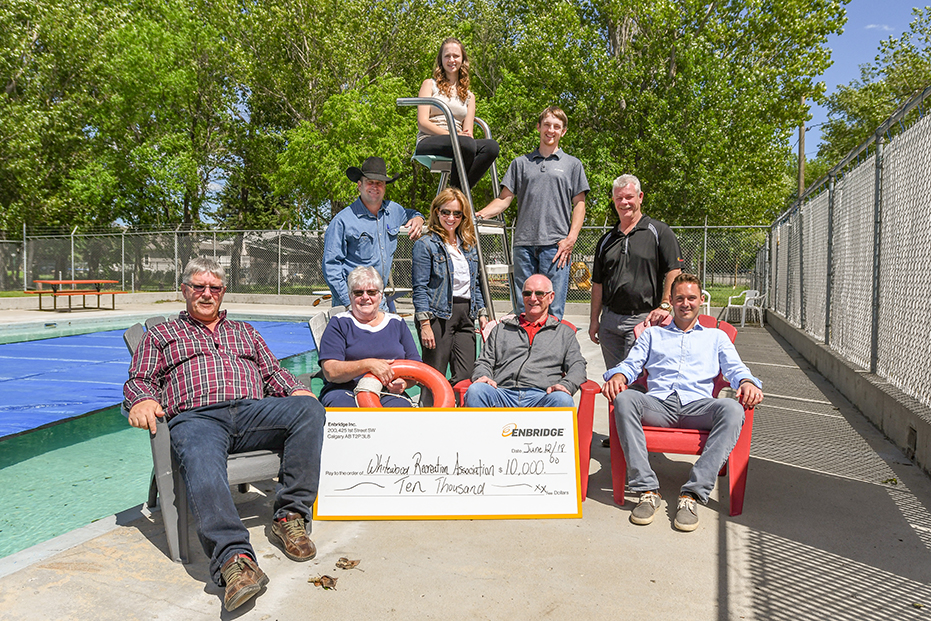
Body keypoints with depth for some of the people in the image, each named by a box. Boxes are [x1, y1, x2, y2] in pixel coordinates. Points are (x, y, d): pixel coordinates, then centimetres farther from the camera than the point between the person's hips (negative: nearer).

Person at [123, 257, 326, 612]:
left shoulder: (245, 332, 35)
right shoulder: (160, 335, 29)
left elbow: (273, 374, 27)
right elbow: (139, 380, 17)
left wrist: (296, 391, 4)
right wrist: (143, 400, -8)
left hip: (253, 410, 3)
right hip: (196, 416, -2)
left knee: (309, 409, -29)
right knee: (202, 461, -40)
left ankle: (290, 517, -27)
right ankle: (234, 558, -53)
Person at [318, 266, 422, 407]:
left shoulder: (397, 324, 19)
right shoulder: (339, 324, 9)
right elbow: (330, 372, -4)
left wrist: (404, 382, -6)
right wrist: (369, 364, -17)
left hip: (388, 394, 2)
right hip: (345, 392, -2)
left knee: (400, 406, -34)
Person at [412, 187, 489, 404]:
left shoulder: (468, 245, 17)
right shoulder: (426, 244, -2)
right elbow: (420, 287, -7)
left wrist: (482, 314, 12)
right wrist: (424, 324, -14)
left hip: (465, 315, 6)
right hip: (438, 315, -5)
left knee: (466, 377, 1)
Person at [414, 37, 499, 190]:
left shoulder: (469, 96, 26)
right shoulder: (430, 84, 15)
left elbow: (467, 132, 14)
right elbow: (422, 122, 1)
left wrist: (467, 135, -12)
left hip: (457, 144, 4)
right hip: (428, 142, -4)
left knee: (491, 145, -30)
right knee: (466, 144, -38)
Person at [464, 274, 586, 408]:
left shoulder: (564, 332, 26)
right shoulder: (501, 329, 30)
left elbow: (577, 366, 13)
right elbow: (484, 362, 24)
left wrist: (565, 385, -11)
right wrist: (483, 376, -2)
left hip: (542, 395, 0)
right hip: (502, 393, 1)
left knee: (562, 399, -37)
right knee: (475, 391, -34)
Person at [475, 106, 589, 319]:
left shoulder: (572, 164, 13)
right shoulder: (521, 163, 17)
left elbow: (579, 205, 8)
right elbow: (504, 199, 12)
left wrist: (571, 239, -6)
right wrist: (478, 214, -5)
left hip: (555, 245, -2)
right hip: (524, 244, 2)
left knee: (553, 308, -4)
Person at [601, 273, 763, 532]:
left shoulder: (716, 337, 28)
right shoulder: (652, 334, 29)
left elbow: (735, 368, 13)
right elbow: (632, 364, 17)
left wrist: (747, 382, -12)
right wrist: (618, 375, -8)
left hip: (698, 405, 0)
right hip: (659, 404, 0)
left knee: (732, 409, -35)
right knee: (624, 399, -34)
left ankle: (692, 494, -35)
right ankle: (647, 490, -33)